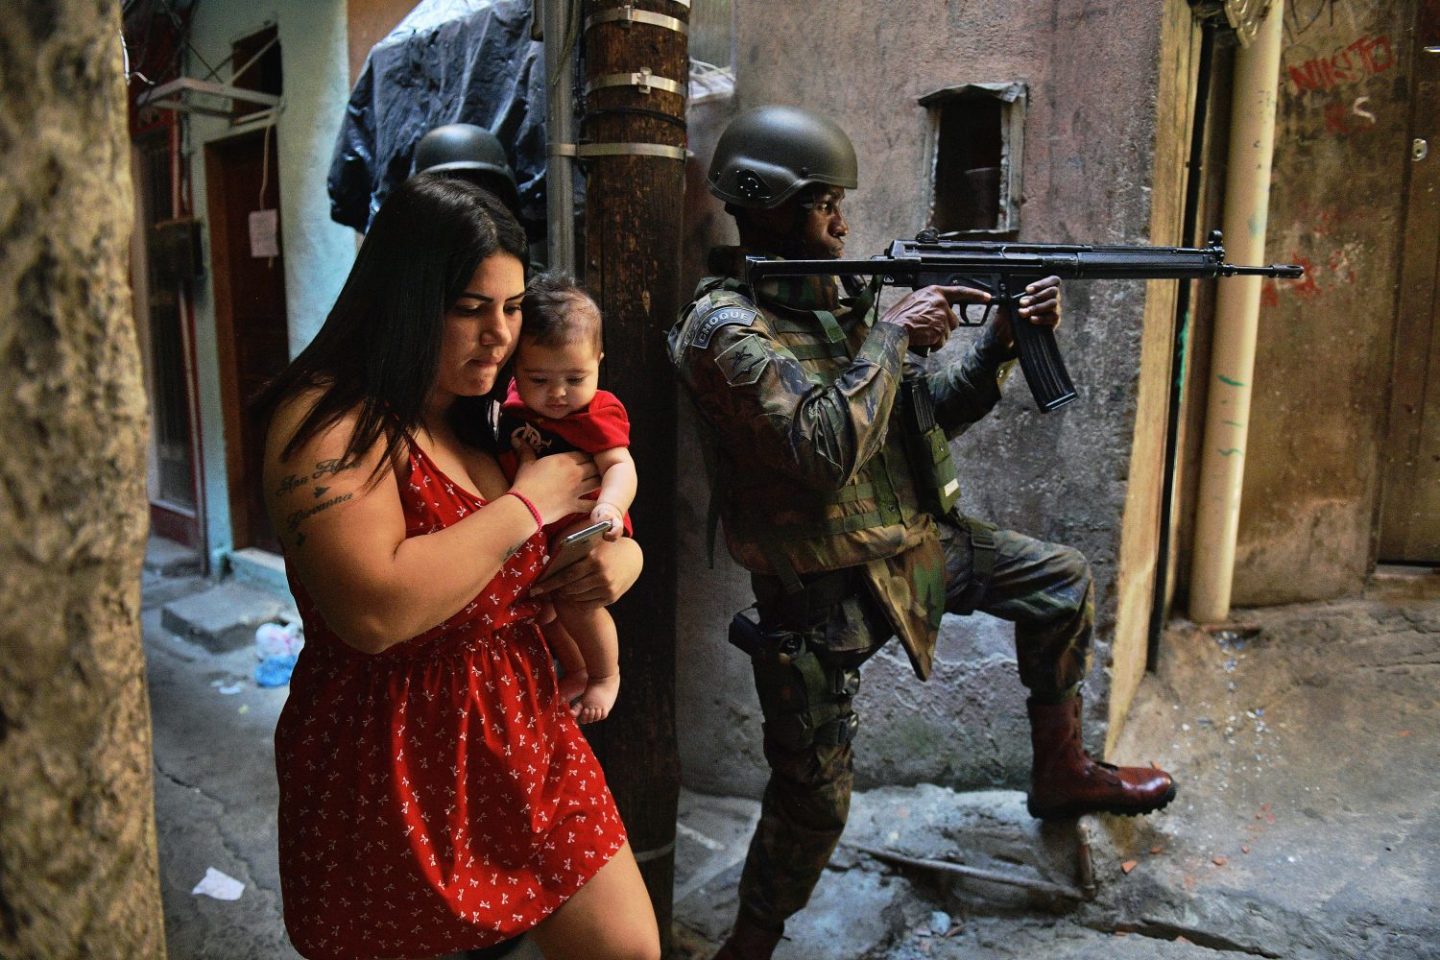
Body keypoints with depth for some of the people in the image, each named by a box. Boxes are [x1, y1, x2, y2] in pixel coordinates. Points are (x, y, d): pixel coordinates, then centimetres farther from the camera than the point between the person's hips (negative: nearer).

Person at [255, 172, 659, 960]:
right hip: (394, 775, -6)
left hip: (528, 738, 6)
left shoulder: (502, 414, 6)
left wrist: (622, 556, -6)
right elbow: (375, 610, -31)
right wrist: (526, 505, -20)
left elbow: (599, 518, 18)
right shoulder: (329, 421, -16)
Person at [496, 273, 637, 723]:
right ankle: (576, 671, 47)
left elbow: (619, 465, -38)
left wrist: (610, 505, -56)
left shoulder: (598, 413, -25)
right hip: (532, 534, 7)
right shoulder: (514, 402, -7)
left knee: (574, 601, -23)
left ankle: (607, 675, 10)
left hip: (581, 532, -7)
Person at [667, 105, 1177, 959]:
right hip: (819, 587, -8)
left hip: (909, 539, 8)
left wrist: (1004, 337, -7)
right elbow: (826, 449, -31)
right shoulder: (724, 328, -20)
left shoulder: (835, 294, 6)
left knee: (1061, 581, 14)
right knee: (815, 800, -1)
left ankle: (1061, 773, 31)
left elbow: (935, 407, 8)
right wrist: (893, 333, -22)